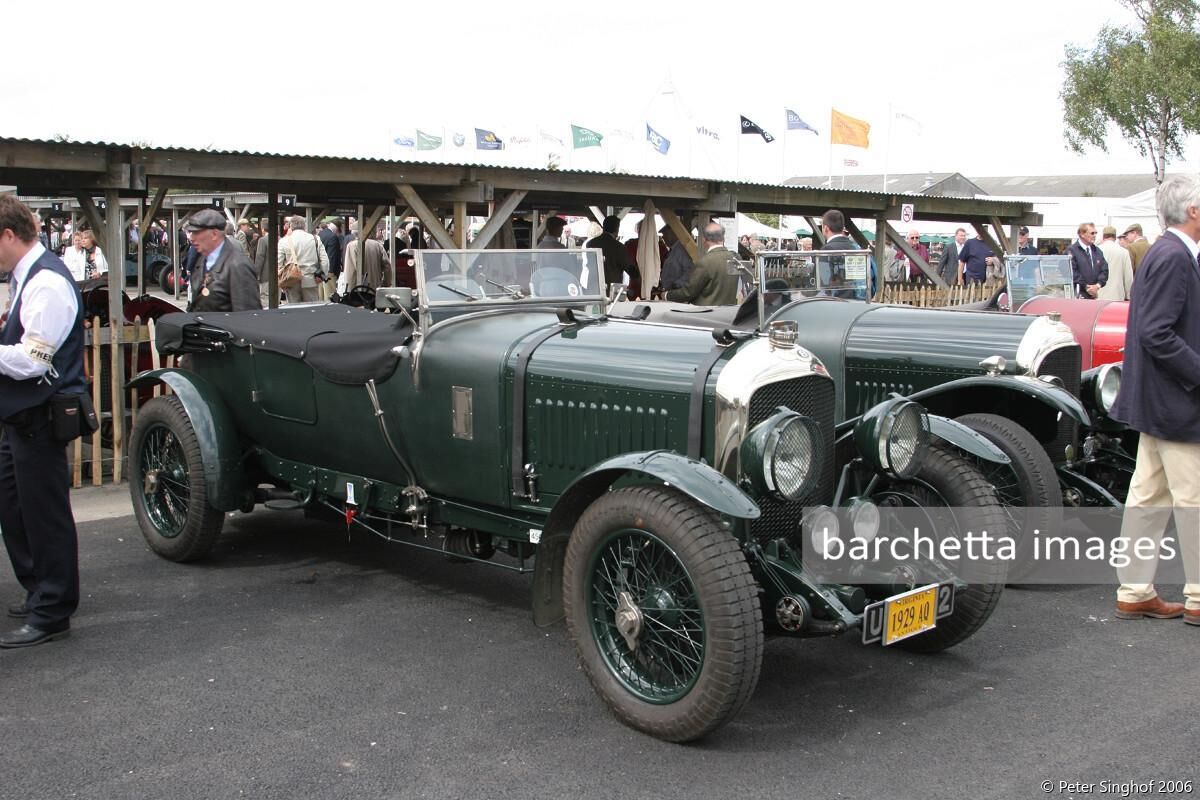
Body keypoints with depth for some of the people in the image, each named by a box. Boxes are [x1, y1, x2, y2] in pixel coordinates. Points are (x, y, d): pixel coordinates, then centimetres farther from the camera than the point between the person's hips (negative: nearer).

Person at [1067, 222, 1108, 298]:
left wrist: (1098, 285, -5)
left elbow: (1104, 270, 12)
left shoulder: (1097, 251, 18)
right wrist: (1086, 287, -13)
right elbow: (1072, 273, -12)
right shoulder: (1072, 250, -4)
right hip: (1079, 295, -6)